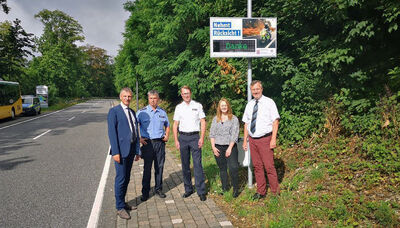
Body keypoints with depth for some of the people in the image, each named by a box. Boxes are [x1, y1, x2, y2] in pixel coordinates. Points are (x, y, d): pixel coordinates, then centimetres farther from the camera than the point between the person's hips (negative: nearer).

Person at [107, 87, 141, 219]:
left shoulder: (132, 112, 15)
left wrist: (138, 151, 13)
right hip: (121, 150, -6)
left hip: (131, 150, 7)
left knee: (126, 178, 14)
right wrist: (115, 152, -17)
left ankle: (122, 203, 28)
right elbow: (112, 132, -11)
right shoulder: (114, 111, -5)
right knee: (121, 179, -1)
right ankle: (120, 207, 12)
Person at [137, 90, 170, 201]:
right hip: (148, 143, -3)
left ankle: (158, 189, 23)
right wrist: (139, 138, -7)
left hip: (160, 143, 3)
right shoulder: (142, 112, -2)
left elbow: (167, 125, 24)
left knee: (159, 167, 9)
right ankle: (145, 192, 12)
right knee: (147, 168, 1)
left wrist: (167, 136, 9)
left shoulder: (162, 112, 10)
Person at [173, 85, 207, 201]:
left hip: (195, 136, -2)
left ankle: (201, 191, 1)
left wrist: (202, 138, -6)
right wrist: (176, 140, 2)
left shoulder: (198, 105, 5)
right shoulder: (179, 107, 10)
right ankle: (188, 189, 21)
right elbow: (175, 125, 10)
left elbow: (203, 122, 3)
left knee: (197, 164, -6)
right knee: (185, 164, 9)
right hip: (183, 137, 3)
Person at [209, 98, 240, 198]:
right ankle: (225, 188, 22)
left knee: (233, 168, -12)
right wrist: (213, 147, -1)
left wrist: (230, 148, -12)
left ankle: (236, 189, 3)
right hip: (218, 147, 3)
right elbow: (212, 134, 10)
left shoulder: (234, 119, 2)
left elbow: (235, 135, -5)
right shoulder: (215, 119, 12)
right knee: (222, 169, 10)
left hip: (230, 146, -3)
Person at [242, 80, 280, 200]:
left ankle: (275, 192, 8)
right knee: (257, 166, 10)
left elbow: (275, 121, -6)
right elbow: (246, 124, 13)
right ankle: (260, 192, 21)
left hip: (265, 139, -5)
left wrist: (273, 139, -14)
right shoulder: (249, 104, 12)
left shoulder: (269, 102, -2)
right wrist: (245, 140, 9)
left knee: (269, 166, -5)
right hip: (252, 139, 5)